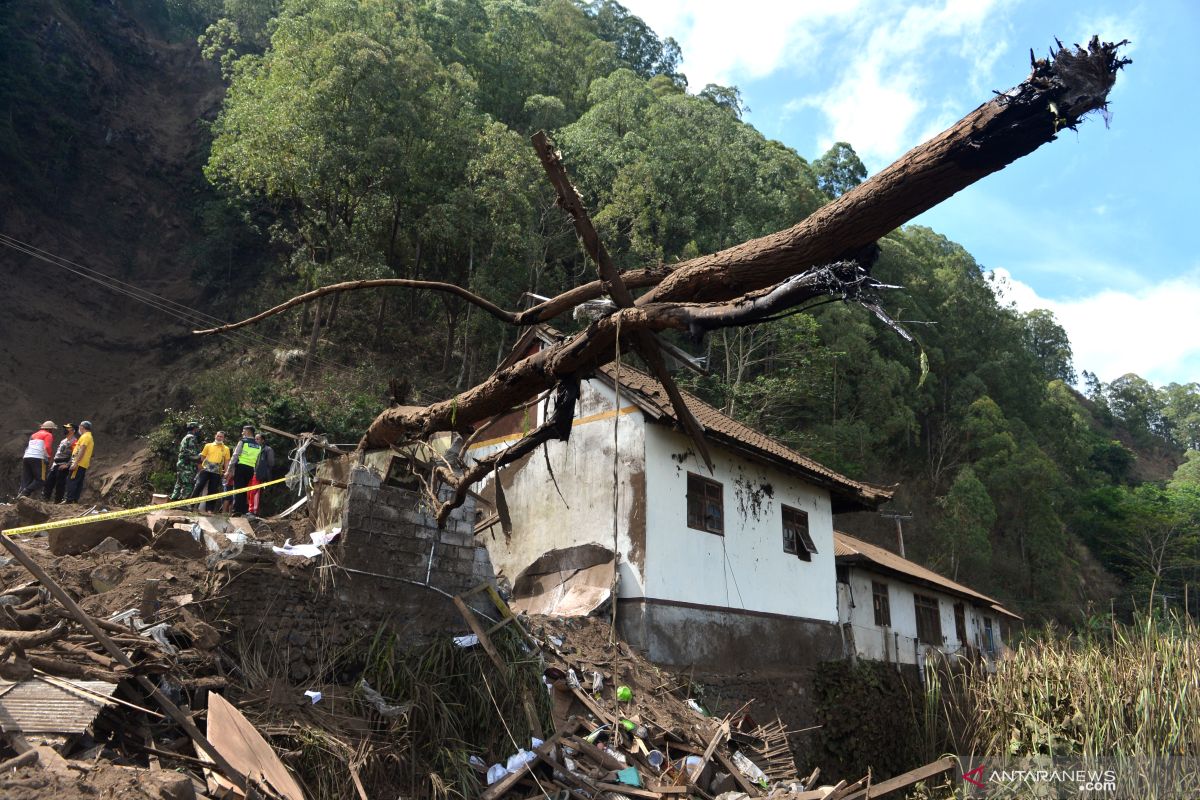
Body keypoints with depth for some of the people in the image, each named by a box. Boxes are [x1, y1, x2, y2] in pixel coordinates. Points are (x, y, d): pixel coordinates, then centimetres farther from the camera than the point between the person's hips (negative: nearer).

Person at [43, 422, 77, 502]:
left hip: (63, 466, -9)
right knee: (49, 481, 7)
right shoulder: (64, 440, 21)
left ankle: (58, 501, 0)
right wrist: (53, 463, 23)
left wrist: (67, 465, -23)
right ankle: (45, 498, 11)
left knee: (60, 483, -6)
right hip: (56, 464, 9)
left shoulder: (74, 441, -10)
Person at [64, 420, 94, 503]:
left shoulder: (85, 436, -9)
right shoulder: (90, 437, 23)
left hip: (79, 464, -10)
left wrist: (75, 463, -22)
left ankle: (69, 499, -14)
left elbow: (82, 451, -19)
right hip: (84, 465, 10)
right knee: (79, 483, 8)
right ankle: (75, 499, 8)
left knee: (71, 481, -10)